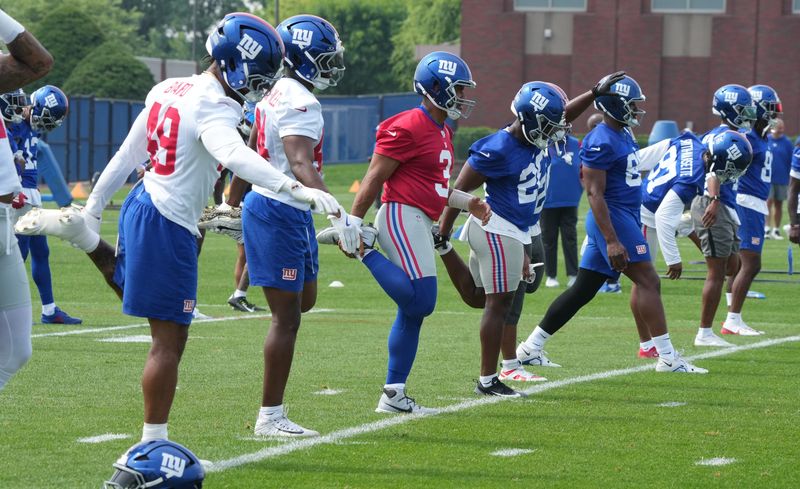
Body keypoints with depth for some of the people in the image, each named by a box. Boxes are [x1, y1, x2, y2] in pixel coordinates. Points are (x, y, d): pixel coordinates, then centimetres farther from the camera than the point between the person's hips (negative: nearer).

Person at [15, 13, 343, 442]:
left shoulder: (169, 89, 6)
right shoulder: (213, 109, -20)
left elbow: (128, 154, 14)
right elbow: (234, 156, -40)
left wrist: (95, 205, 23)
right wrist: (296, 188, -51)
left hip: (142, 202, 9)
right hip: (169, 225, -9)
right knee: (170, 339, -2)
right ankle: (153, 443, 1)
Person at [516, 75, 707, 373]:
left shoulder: (623, 134, 15)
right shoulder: (601, 141, -16)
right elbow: (595, 193, -19)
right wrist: (612, 240, -24)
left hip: (626, 217, 10)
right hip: (612, 219, -10)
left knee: (582, 291, 11)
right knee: (648, 281, -9)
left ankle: (531, 348, 15)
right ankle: (667, 358, -7)